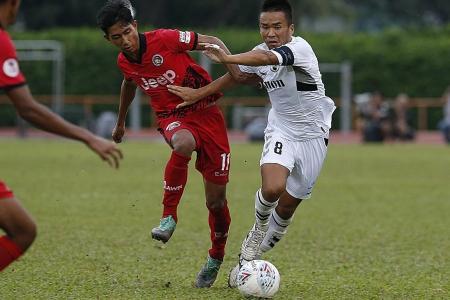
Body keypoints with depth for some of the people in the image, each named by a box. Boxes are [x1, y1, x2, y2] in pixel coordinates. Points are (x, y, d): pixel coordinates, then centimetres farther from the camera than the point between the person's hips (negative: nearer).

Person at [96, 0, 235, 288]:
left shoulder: (165, 39, -16)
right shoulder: (124, 62, 0)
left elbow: (211, 42, -7)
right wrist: (120, 123, 37)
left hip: (206, 113, -2)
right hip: (173, 117, 2)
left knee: (216, 201, -1)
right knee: (183, 144, -40)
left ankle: (216, 258, 26)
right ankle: (169, 217, -26)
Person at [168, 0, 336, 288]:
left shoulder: (300, 48, -22)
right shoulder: (259, 53, -5)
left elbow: (268, 58, -42)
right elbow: (236, 76, 15)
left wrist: (229, 58, -56)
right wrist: (198, 93, 16)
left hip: (312, 136, -2)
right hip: (281, 131, 2)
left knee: (288, 205, 5)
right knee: (272, 188, -26)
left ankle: (255, 253, 28)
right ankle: (258, 230, 6)